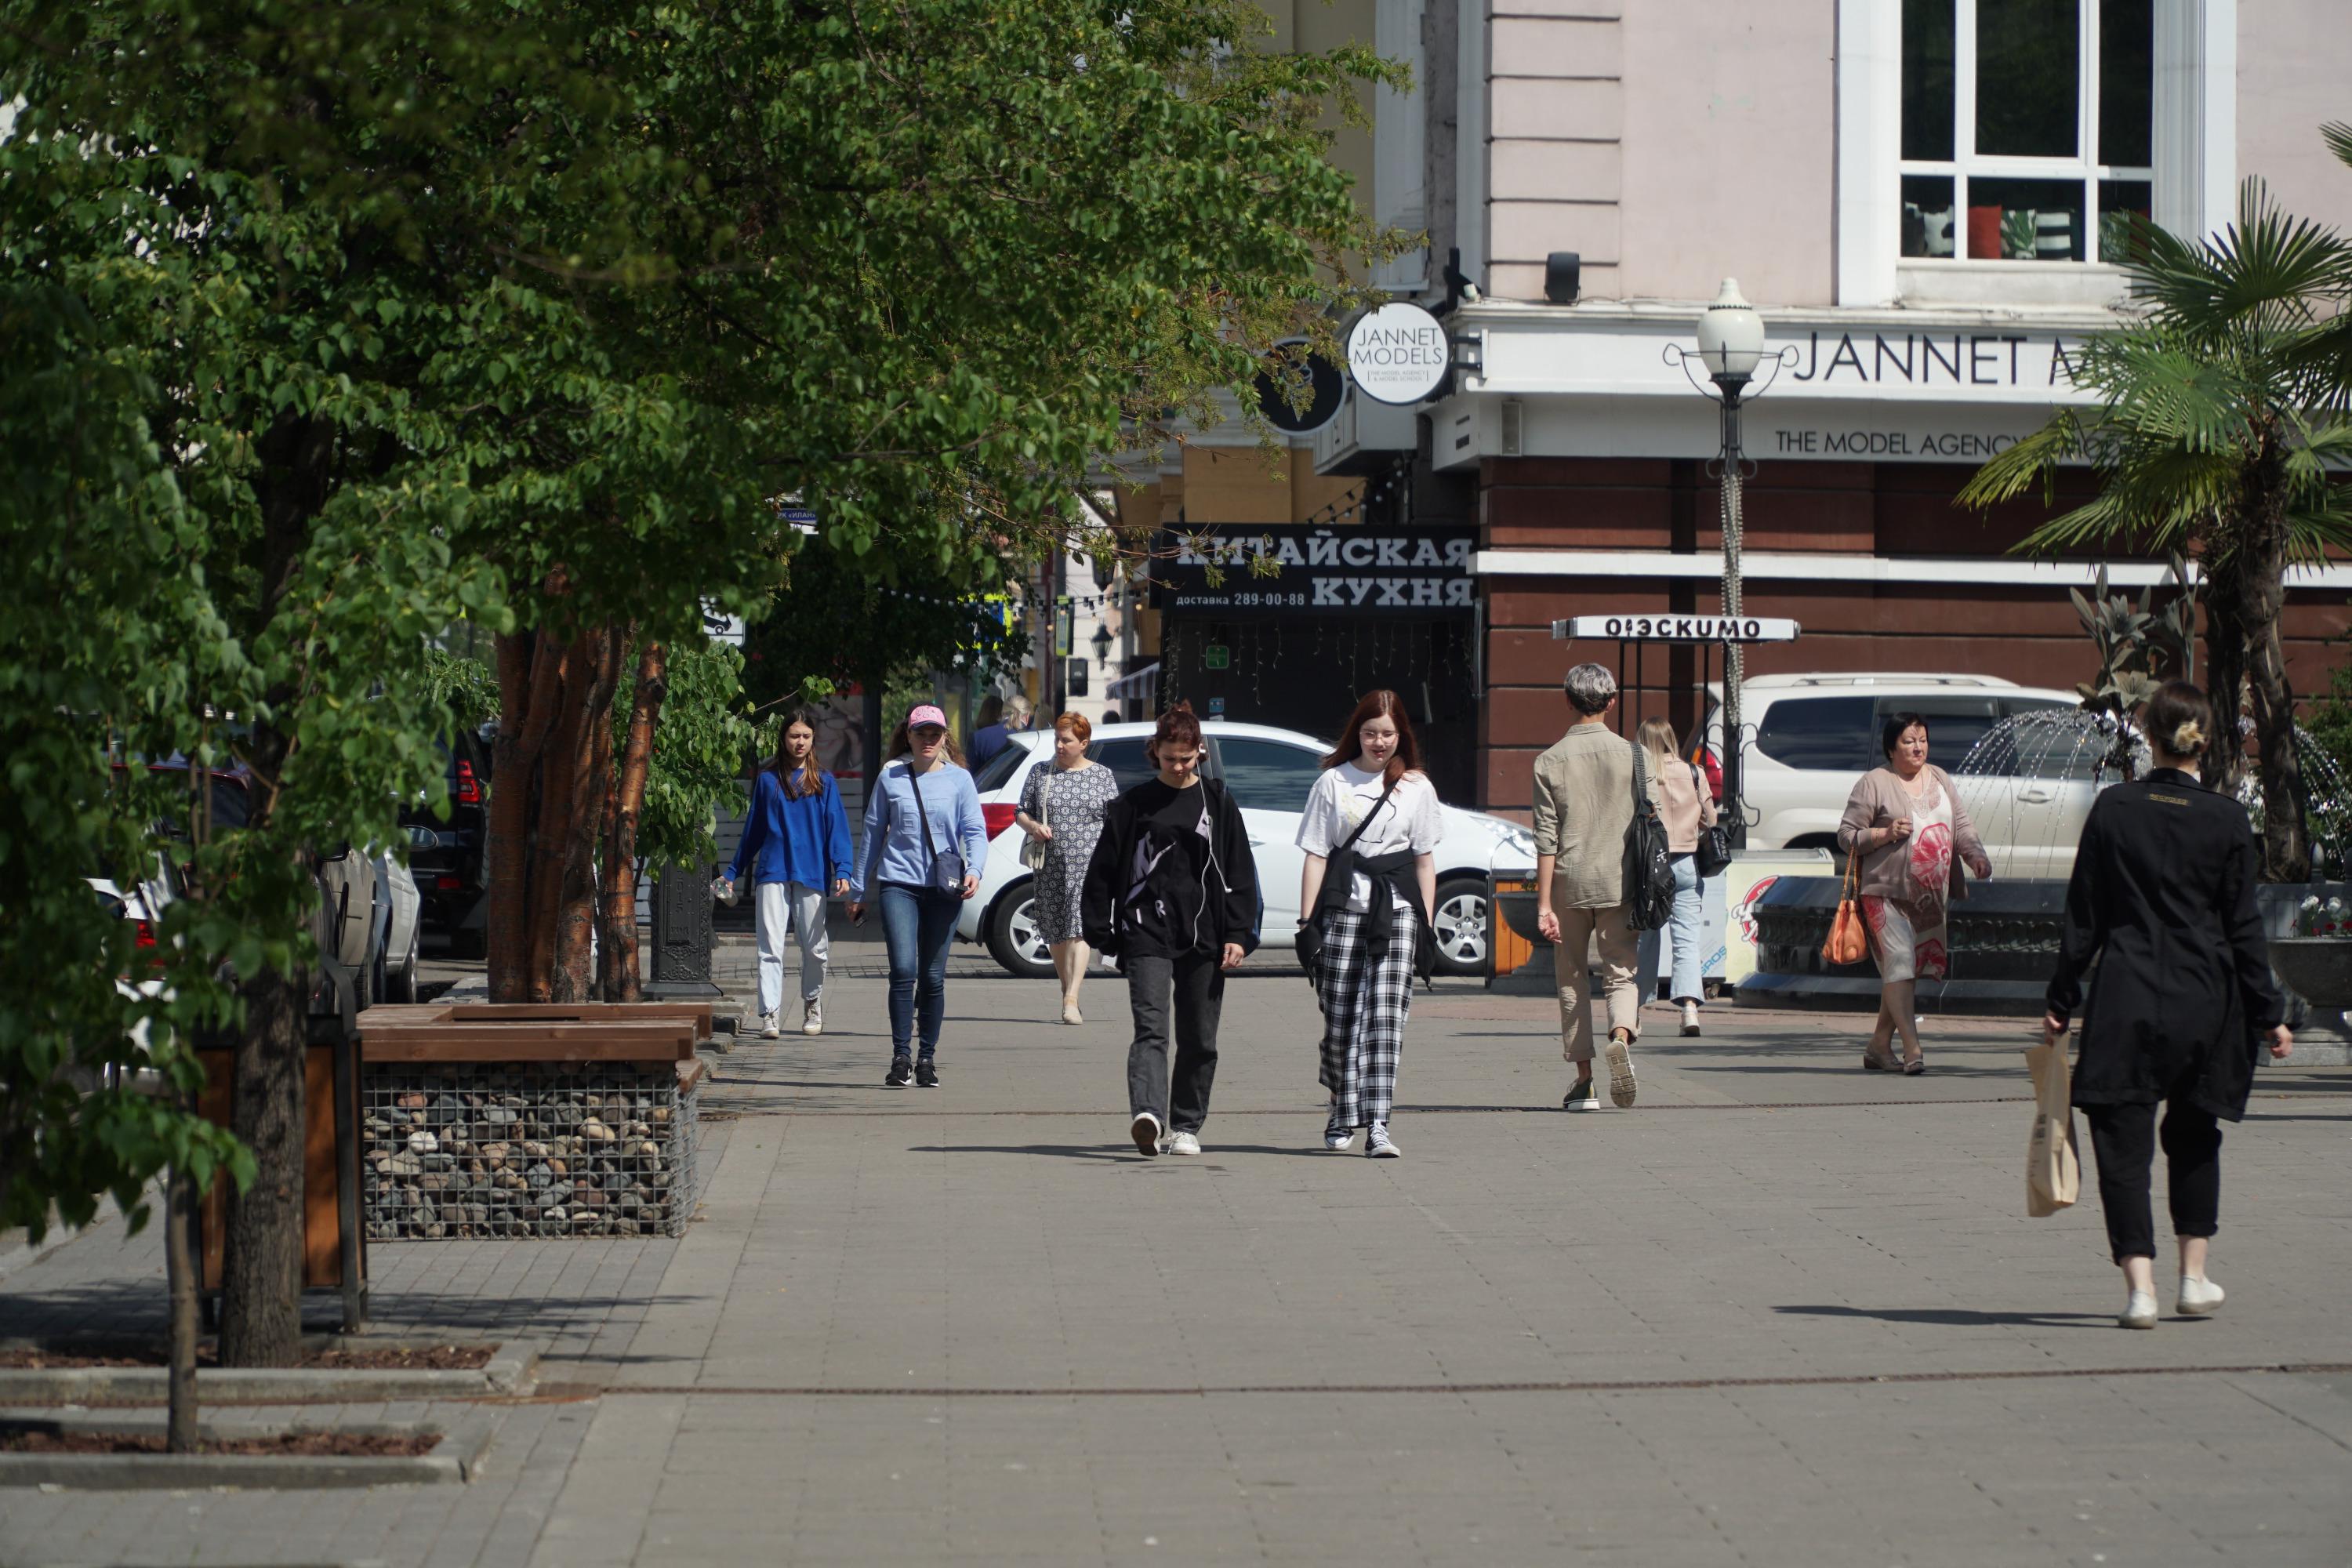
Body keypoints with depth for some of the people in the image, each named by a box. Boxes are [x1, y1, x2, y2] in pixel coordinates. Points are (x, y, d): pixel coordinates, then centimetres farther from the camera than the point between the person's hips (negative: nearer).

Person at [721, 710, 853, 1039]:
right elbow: (752, 830, 17)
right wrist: (733, 872, 19)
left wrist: (842, 870, -10)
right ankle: (769, 1015, -11)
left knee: (814, 948, 7)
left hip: (811, 873, 0)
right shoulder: (768, 780, 10)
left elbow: (837, 828, 3)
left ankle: (812, 1006, 27)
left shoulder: (824, 783, 8)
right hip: (773, 873, 0)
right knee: (770, 947, -9)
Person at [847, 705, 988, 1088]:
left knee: (933, 977, 4)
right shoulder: (890, 778, 8)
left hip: (943, 887, 0)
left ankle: (927, 1058, 14)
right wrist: (858, 890, 15)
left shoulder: (959, 779, 6)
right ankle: (901, 1056, -9)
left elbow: (975, 831, 3)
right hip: (898, 884, 0)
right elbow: (873, 833, 14)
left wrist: (974, 870, -16)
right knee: (903, 970, -13)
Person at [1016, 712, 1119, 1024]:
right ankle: (1069, 992, 20)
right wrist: (1033, 826, -9)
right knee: (1055, 933, 7)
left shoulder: (1102, 776, 6)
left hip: (1088, 863, -3)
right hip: (1050, 866, 3)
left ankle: (1071, 999, -22)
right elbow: (1020, 812, 13)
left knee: (1079, 928, -15)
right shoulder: (1040, 773, 10)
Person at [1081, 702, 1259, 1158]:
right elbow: (1103, 870, 7)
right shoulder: (1133, 804, 4)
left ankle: (1185, 1126, 18)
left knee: (1199, 1038, 6)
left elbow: (1240, 873, 8)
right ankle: (1148, 1116, -32)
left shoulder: (1218, 803, 8)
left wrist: (1238, 934, 0)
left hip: (1204, 935, 2)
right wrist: (1103, 933, 3)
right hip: (1147, 932, -2)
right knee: (1151, 1028, -16)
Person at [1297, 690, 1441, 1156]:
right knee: (1340, 1016, 1)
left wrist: (1426, 925, 5)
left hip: (1397, 910, 0)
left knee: (1386, 1017, -9)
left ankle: (1377, 1125, -13)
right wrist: (1307, 920, -2)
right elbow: (1315, 855, 5)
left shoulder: (1417, 786, 11)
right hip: (1342, 908, 0)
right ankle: (1343, 1115, 19)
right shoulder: (1333, 782, 7)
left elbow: (1425, 860, 12)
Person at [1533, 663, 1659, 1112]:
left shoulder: (1550, 761, -1)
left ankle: (1584, 1081, 11)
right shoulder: (1631, 755, 0)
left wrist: (1544, 904, -3)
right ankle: (1621, 1037, -26)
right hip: (1618, 884, 0)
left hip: (1569, 885, 0)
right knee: (1622, 973, 5)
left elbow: (1546, 839, -4)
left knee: (1573, 979, 11)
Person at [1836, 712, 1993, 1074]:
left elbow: (1961, 824, 13)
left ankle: (1879, 1045, 20)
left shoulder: (1939, 779, 15)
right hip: (1887, 891, -6)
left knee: (1908, 971, 9)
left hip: (1930, 896, 6)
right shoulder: (1873, 783, -3)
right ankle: (1912, 1048, -21)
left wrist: (1975, 854, -6)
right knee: (1899, 961, -17)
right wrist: (1885, 833, -16)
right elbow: (1847, 836, -2)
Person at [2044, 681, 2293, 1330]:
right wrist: (2268, 1015, 7)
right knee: (2194, 1137, 20)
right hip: (2204, 1002, 1)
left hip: (2126, 1001, -1)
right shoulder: (2227, 821, -3)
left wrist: (2062, 1001, 7)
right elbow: (2244, 928, 0)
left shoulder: (2113, 809, -3)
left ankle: (2139, 1284, -9)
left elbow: (2083, 917, 0)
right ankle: (2194, 1277, 23)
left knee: (2123, 1142, 1)